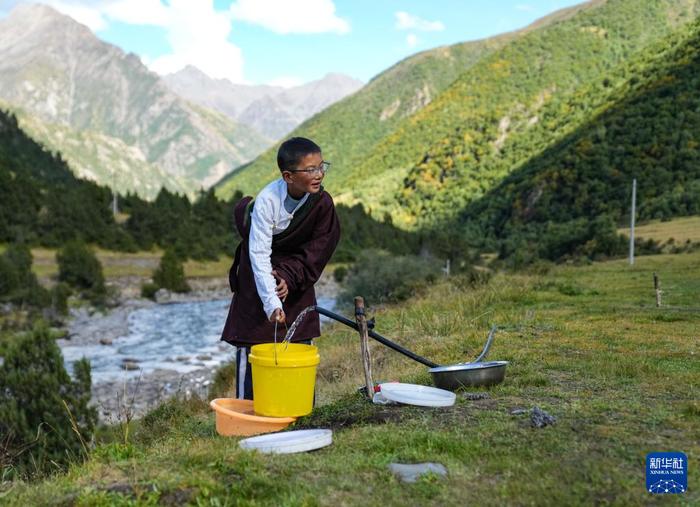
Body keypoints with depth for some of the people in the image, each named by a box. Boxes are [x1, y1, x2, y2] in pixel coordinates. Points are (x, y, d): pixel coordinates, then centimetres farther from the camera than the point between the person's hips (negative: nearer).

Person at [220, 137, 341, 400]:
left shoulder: (322, 202, -19)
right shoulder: (267, 200, -30)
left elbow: (318, 248, -10)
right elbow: (259, 253, -30)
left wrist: (291, 276, -22)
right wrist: (271, 302, -36)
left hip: (296, 270, 3)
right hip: (261, 272, -3)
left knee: (300, 339, 6)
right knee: (250, 341, -2)